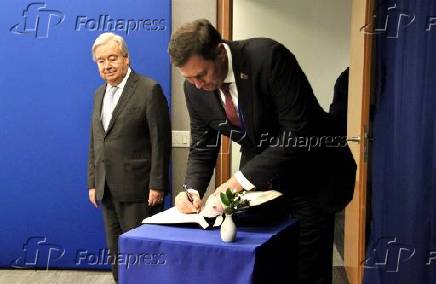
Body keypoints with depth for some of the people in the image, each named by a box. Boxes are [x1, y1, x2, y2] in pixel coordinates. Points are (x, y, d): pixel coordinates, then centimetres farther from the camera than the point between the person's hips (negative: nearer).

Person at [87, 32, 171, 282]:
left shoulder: (149, 90, -8)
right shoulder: (100, 94, 14)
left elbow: (161, 142, -12)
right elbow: (95, 143, 17)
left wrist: (157, 185, -14)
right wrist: (93, 183, 13)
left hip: (138, 189, -7)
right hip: (107, 190, 7)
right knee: (116, 253, 13)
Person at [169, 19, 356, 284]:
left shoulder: (268, 56, -26)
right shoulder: (195, 87, -8)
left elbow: (299, 133, -28)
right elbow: (202, 148, 2)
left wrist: (241, 180, -30)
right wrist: (192, 190, -18)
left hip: (310, 174, -4)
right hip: (258, 177, 5)